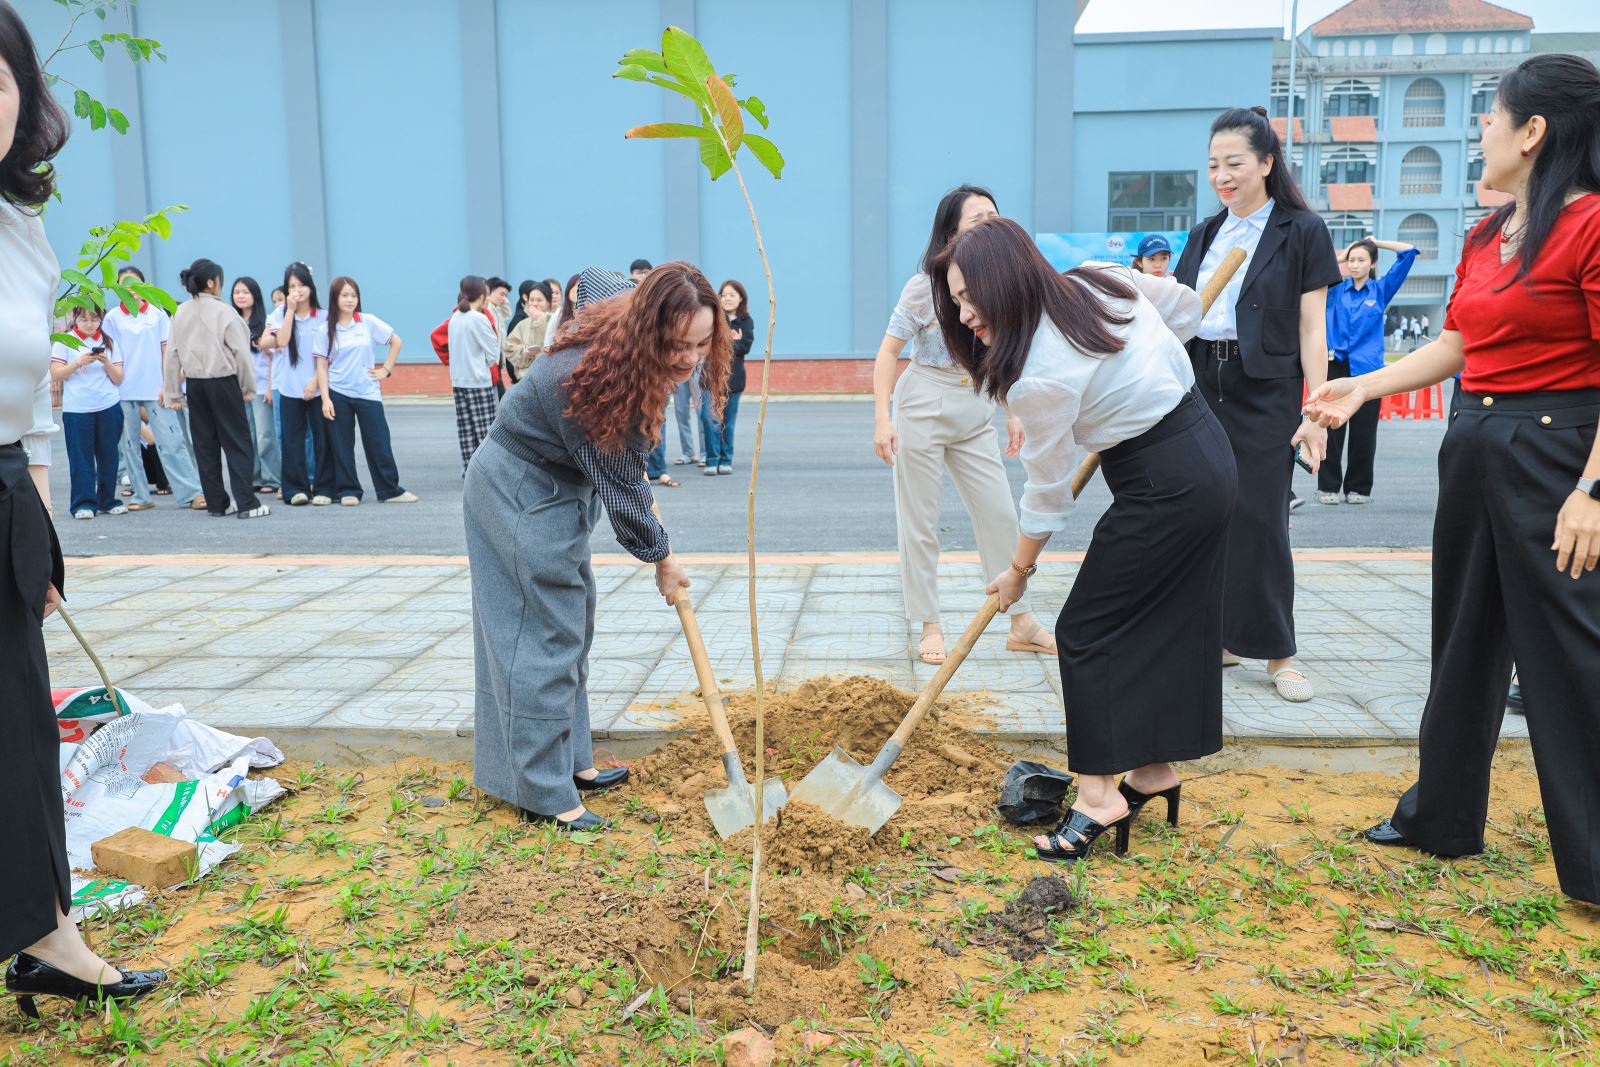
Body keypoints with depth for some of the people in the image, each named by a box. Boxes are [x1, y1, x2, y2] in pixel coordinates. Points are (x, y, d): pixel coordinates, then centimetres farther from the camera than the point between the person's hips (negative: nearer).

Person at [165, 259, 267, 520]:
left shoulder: (180, 314, 4)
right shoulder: (224, 312, -11)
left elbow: (173, 354, 5)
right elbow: (240, 352, -11)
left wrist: (173, 393, 11)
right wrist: (248, 387, 0)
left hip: (195, 384, 5)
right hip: (223, 382, -5)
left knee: (205, 444, 11)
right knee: (237, 443, 0)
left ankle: (216, 503, 15)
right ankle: (246, 503, -4)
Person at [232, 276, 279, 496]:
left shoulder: (264, 323, -3)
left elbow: (272, 356, -3)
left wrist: (271, 386, -9)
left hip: (261, 386, -5)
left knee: (265, 436, -4)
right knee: (246, 437, 6)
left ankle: (271, 480, 2)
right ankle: (254, 478, 13)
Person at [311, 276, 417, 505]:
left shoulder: (369, 322, 1)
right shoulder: (326, 330, 0)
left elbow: (396, 342, 9)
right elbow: (322, 366, -1)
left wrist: (386, 369, 2)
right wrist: (325, 399, -8)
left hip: (367, 392, 0)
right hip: (338, 394, 0)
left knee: (378, 442, 1)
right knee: (341, 446, 4)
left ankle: (389, 490, 9)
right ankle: (347, 491, 13)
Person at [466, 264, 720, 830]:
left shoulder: (624, 313, -11)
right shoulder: (595, 382, -35)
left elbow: (593, 278, 14)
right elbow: (619, 485, -23)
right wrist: (659, 556, -8)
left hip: (554, 489, 10)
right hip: (522, 496, -10)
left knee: (572, 627, 15)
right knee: (546, 635, -7)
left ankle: (570, 760, 28)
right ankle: (544, 793, 1)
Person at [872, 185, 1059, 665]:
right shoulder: (925, 287, -12)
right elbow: (888, 352, -10)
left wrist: (1013, 414, 11)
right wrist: (883, 419, -17)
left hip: (977, 417, 5)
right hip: (922, 410, -5)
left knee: (1001, 516, 5)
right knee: (919, 525, 2)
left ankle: (1022, 625, 16)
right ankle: (929, 628, 14)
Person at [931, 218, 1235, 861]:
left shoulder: (1040, 378, -23)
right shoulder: (1100, 277, -1)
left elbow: (1048, 493, -12)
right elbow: (1186, 308, 15)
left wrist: (1018, 571, 3)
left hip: (1163, 489, -9)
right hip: (1211, 458, 9)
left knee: (1087, 630, 0)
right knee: (1166, 623, 16)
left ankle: (1099, 794, 4)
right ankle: (1154, 768, 27)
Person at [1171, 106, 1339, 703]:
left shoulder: (1302, 231, -2)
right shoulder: (1204, 235, 13)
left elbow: (1311, 329, -5)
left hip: (1265, 392, -5)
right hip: (1200, 386, 5)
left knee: (1260, 519, -4)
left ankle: (1277, 652, 7)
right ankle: (1219, 635, 17)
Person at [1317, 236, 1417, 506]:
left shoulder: (1381, 290, 8)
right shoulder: (1336, 289, 10)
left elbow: (1409, 252, 5)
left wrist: (1377, 242, 13)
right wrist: (1341, 257, 10)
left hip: (1367, 369, 0)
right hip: (1335, 366, 0)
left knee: (1363, 431, 3)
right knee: (1331, 429, 0)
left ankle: (1358, 488, 13)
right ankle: (1328, 487, 7)